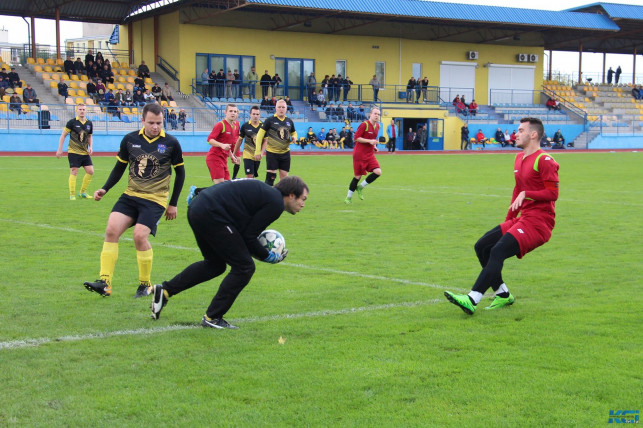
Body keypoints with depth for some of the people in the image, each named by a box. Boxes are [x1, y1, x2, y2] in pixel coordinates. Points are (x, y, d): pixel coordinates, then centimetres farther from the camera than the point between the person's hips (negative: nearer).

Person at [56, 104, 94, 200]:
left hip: (85, 152, 5)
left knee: (90, 171, -1)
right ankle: (72, 195, 1)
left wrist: (90, 147, 5)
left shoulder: (89, 123, 7)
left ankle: (83, 192, 15)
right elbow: (63, 135, 0)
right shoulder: (72, 122, -6)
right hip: (73, 152, -5)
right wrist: (60, 149, -4)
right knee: (74, 172, -8)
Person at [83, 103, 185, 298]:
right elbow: (119, 167, 14)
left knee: (140, 235, -20)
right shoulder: (130, 140, 2)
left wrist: (173, 204, 7)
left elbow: (180, 173, 6)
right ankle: (104, 283, -9)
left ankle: (145, 284, 1)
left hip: (155, 199, -4)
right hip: (130, 195, 4)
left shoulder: (171, 143, -5)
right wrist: (104, 189, 1)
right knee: (111, 230, -13)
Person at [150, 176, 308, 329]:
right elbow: (249, 237, -7)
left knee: (215, 264, 26)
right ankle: (212, 318, 5)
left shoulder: (266, 192, 21)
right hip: (211, 215, -10)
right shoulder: (276, 203, -7)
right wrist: (268, 256, 6)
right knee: (244, 267, -1)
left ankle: (165, 290, 26)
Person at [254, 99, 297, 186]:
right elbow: (260, 135, -5)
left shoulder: (289, 121, 7)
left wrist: (294, 137, -3)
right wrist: (258, 151, -9)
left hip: (285, 152, 4)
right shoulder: (270, 120, -6)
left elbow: (294, 132, 23)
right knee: (271, 176, -8)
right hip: (272, 153, -4)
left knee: (284, 176, 7)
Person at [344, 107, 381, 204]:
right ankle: (348, 197, 14)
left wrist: (374, 146, 8)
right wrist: (369, 141, -22)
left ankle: (361, 187, 8)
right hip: (359, 154, -7)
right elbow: (356, 138, -16)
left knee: (378, 172, -11)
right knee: (358, 176, -2)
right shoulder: (364, 124, -14)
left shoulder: (377, 126, 9)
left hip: (370, 154, 7)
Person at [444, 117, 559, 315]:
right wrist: (508, 221, 24)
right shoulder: (519, 158, 19)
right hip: (522, 219, 10)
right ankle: (503, 294, 8)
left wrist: (526, 194, -26)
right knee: (482, 246, 3)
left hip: (538, 222, -10)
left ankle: (472, 300, -28)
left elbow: (553, 193, -17)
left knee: (498, 251, -23)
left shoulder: (544, 161, -10)